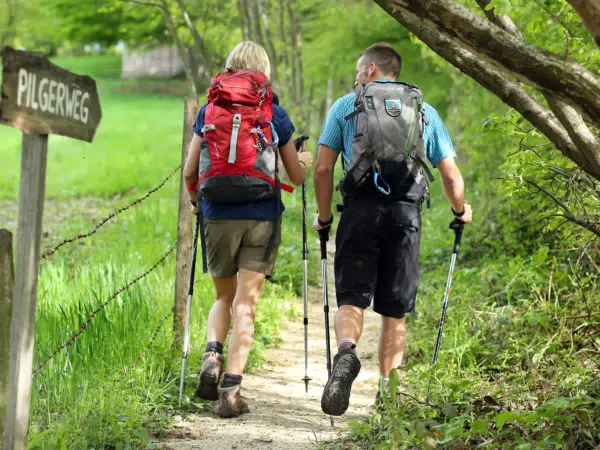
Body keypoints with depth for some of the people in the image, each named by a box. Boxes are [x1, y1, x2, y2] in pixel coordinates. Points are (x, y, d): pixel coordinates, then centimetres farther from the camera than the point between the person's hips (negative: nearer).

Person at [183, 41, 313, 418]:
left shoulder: (209, 110, 8)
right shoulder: (275, 114, 4)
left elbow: (189, 172, 9)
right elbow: (297, 177, 8)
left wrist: (195, 199, 30)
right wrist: (305, 162, 31)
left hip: (218, 217, 2)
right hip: (261, 217, -2)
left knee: (224, 297, 19)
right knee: (246, 303, 0)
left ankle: (213, 353, -9)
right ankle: (231, 388, -10)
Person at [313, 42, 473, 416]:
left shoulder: (345, 106, 12)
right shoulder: (425, 111, 18)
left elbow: (323, 169, 5)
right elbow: (452, 177, 12)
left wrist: (324, 217, 18)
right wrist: (461, 211, 31)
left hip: (361, 207, -2)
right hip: (407, 213, 2)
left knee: (351, 297, -2)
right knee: (395, 310, 8)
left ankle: (346, 352, -32)